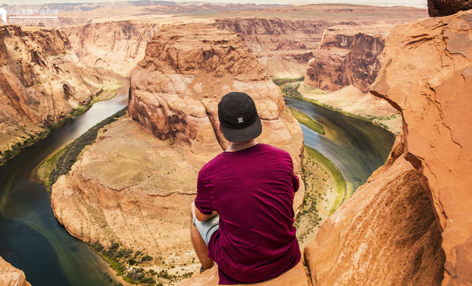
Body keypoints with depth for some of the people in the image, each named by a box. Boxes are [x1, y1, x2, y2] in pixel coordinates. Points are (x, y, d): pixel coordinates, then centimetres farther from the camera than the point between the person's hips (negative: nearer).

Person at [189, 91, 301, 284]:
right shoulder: (283, 159, -15)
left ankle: (207, 271, 47)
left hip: (239, 268, -2)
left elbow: (202, 215, -1)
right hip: (285, 259, 3)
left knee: (195, 210, 23)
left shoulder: (208, 174, -22)